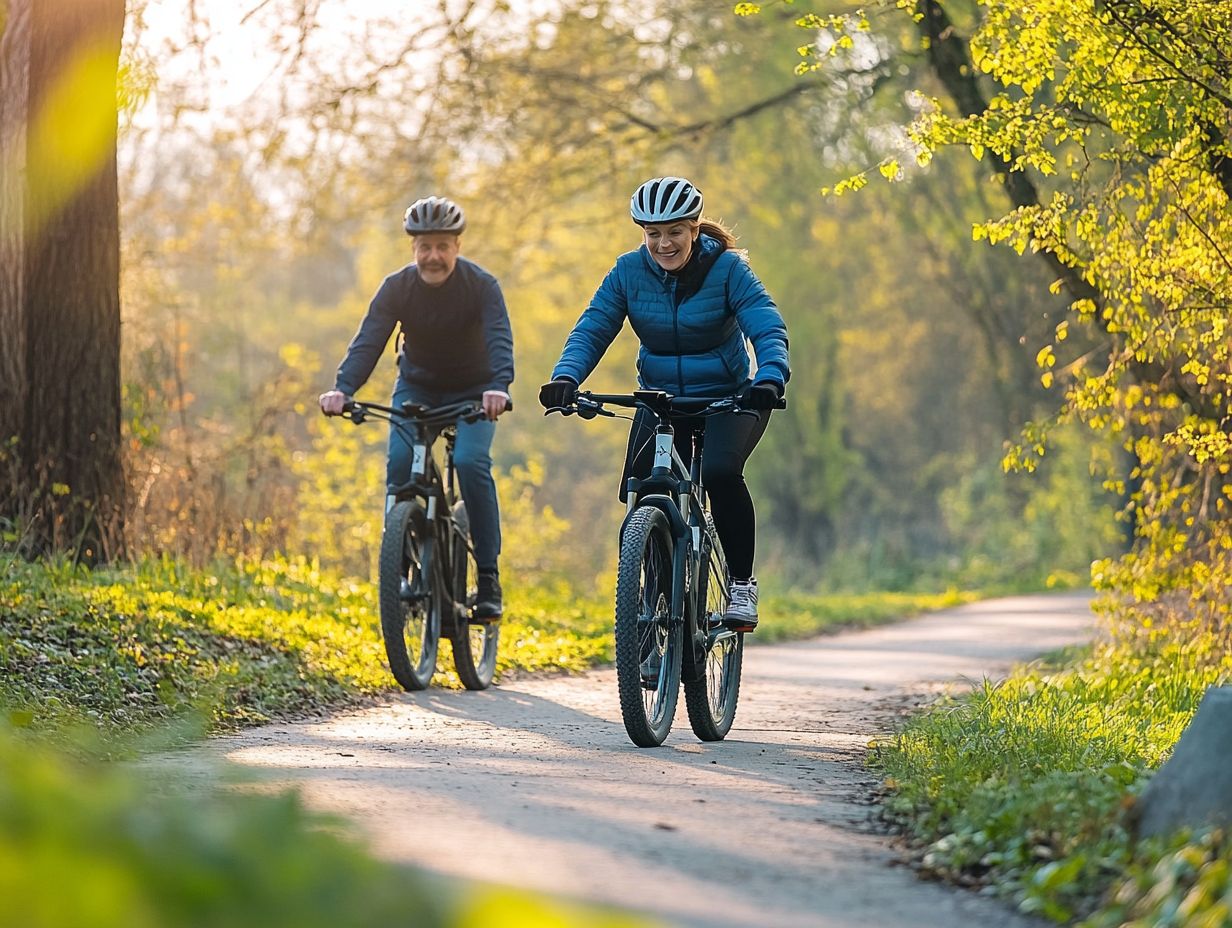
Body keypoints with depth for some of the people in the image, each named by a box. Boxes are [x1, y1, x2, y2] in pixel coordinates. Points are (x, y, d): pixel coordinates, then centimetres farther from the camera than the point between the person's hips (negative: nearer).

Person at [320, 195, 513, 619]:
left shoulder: (482, 286, -21)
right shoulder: (397, 287, -16)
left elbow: (499, 340, -35)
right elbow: (367, 342, -25)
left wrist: (498, 388, -56)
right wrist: (342, 389, -43)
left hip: (471, 390, -2)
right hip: (416, 387, 2)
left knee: (471, 462, -25)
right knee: (400, 460, -22)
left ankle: (488, 577, -18)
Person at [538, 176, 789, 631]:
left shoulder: (726, 268, -14)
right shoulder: (629, 272, -7)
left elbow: (769, 330, -22)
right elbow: (591, 330, -11)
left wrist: (769, 379, -43)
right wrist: (565, 378, -31)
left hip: (727, 398, -3)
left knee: (720, 472, -31)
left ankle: (742, 583, -12)